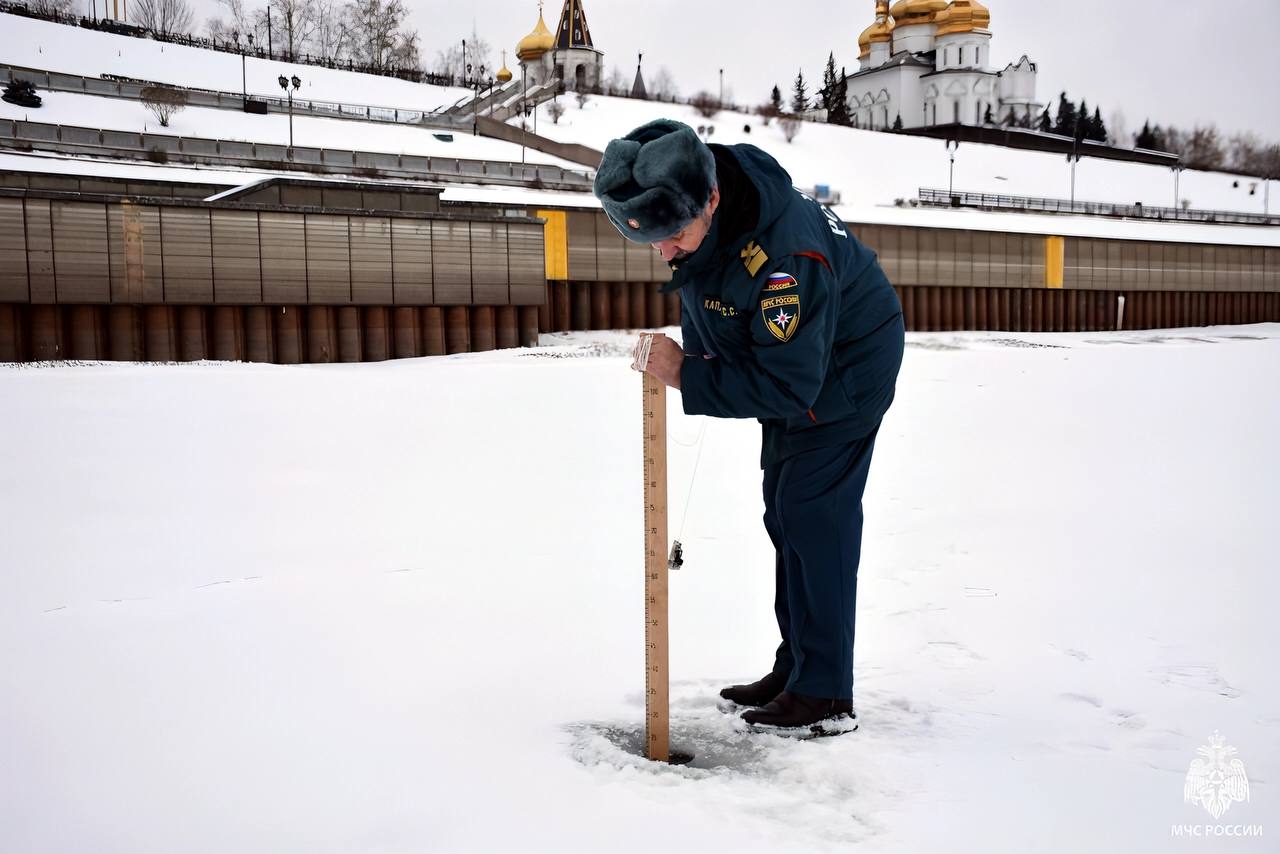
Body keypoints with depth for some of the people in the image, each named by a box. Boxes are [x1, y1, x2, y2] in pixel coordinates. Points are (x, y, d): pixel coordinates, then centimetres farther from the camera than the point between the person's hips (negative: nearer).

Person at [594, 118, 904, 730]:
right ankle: (794, 668, 22)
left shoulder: (786, 255, -41)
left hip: (843, 373, -9)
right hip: (783, 361, 9)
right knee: (783, 515, 11)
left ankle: (824, 691, -1)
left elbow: (790, 385, -37)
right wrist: (697, 350, -2)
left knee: (812, 515, -11)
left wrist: (688, 377, -34)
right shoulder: (690, 212, -14)